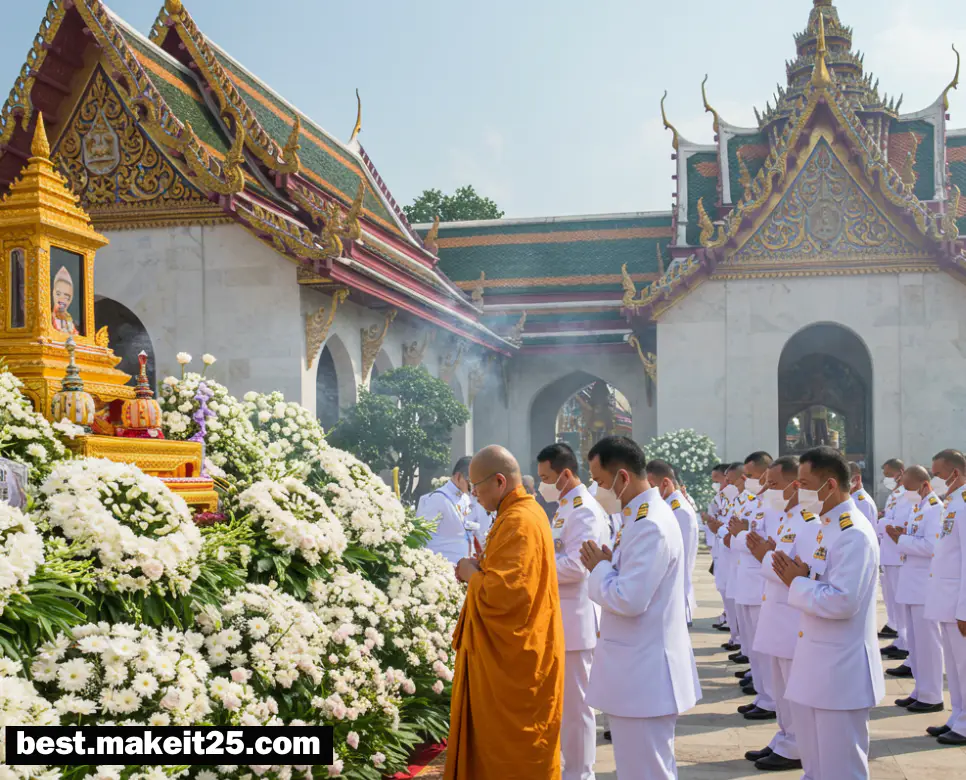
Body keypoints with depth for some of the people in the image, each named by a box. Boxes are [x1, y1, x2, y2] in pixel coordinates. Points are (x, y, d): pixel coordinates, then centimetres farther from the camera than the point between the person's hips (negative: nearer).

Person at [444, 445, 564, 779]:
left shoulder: (517, 522, -23)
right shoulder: (525, 512, 10)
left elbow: (500, 593, -30)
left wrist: (472, 575, -12)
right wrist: (481, 568, 4)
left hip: (514, 656, -10)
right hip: (516, 650, 10)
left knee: (512, 753, 2)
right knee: (512, 745, 18)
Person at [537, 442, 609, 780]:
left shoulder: (584, 511, -18)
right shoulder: (566, 508, 15)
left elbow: (574, 565, -26)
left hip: (574, 619, -10)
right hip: (560, 618, 10)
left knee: (575, 702, 0)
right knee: (563, 699, 18)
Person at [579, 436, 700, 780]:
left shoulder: (649, 525, -23)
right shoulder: (643, 515, 10)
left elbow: (628, 600, -26)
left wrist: (599, 567, -12)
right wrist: (607, 564, 2)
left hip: (643, 674, -10)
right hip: (640, 669, 10)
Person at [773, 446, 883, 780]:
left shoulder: (853, 533, -21)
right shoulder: (829, 527, 11)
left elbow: (842, 602, -28)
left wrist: (796, 583, -16)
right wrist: (800, 575, -2)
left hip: (841, 668, -10)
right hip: (819, 661, 10)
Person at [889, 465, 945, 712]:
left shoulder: (935, 509, -14)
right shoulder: (918, 508, 16)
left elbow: (931, 546, -24)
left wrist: (901, 539, -17)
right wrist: (902, 535, 1)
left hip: (925, 587, -9)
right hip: (911, 585, 9)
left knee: (927, 641, -2)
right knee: (914, 641, 14)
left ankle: (932, 697, 7)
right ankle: (920, 691, 23)